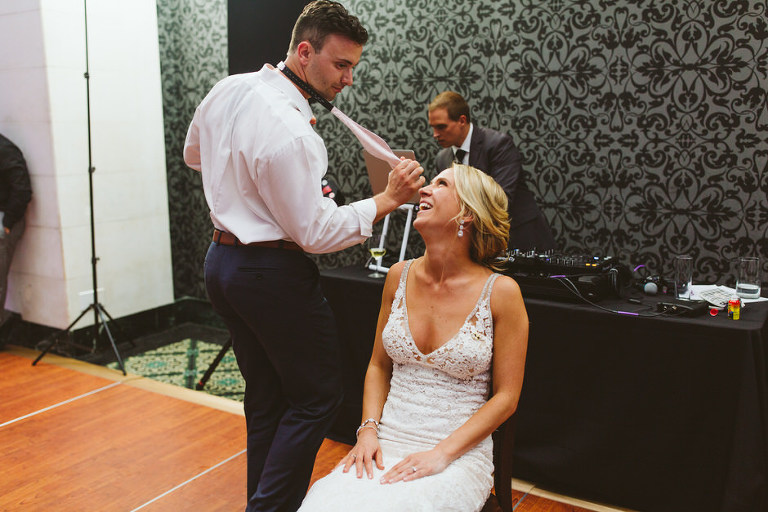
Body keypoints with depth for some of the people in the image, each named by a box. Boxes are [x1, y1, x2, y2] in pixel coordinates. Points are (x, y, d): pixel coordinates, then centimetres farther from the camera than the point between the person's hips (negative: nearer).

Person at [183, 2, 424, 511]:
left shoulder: (227, 89, 3)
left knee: (266, 395, 19)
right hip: (273, 273, -9)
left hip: (222, 257, 9)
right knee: (318, 396, 6)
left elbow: (194, 153, 21)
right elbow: (316, 233, -19)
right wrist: (387, 200, -16)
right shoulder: (290, 133, -24)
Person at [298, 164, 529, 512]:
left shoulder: (500, 292, -8)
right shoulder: (400, 276, 4)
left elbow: (506, 397, -4)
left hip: (459, 453, -3)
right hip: (387, 444, 4)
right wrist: (368, 430, -2)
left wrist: (442, 454, -12)